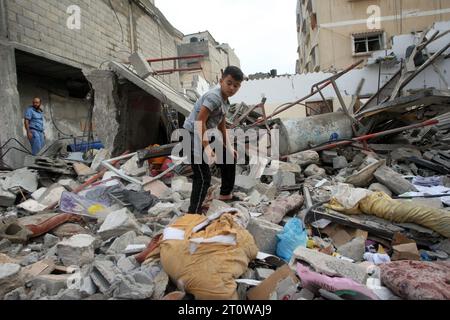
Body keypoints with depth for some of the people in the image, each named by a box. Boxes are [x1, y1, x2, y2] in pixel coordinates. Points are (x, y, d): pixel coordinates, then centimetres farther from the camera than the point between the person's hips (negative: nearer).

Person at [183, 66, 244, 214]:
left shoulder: (225, 100, 10)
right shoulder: (214, 97, -21)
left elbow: (221, 124, 18)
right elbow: (199, 121, -27)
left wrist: (228, 146, 17)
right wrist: (206, 147, -28)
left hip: (206, 135, 10)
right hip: (193, 136, -10)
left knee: (230, 158, 20)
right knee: (203, 177, -12)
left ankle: (226, 194, 38)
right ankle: (194, 213, -2)